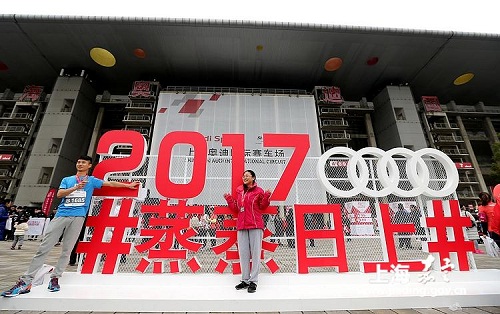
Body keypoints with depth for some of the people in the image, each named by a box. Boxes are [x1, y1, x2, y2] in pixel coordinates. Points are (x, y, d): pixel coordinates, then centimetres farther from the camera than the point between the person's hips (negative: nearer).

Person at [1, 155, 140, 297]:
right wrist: (76, 187, -11)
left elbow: (110, 183, 14)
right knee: (44, 248, -2)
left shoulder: (92, 180, 13)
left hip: (78, 217, -1)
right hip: (61, 215, 2)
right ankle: (25, 281, 5)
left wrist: (129, 185, 14)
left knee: (67, 250, 0)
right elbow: (59, 194, 4)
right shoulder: (66, 180, 17)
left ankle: (55, 278, 11)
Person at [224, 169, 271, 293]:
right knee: (243, 254, 10)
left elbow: (262, 206, 2)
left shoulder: (259, 191, 1)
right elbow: (236, 209, 17)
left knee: (255, 253, 1)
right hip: (241, 226, 5)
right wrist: (229, 199, 7)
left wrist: (266, 197, -13)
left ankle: (253, 281, 11)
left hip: (255, 225, -4)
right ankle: (245, 280, 22)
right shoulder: (239, 191, 13)